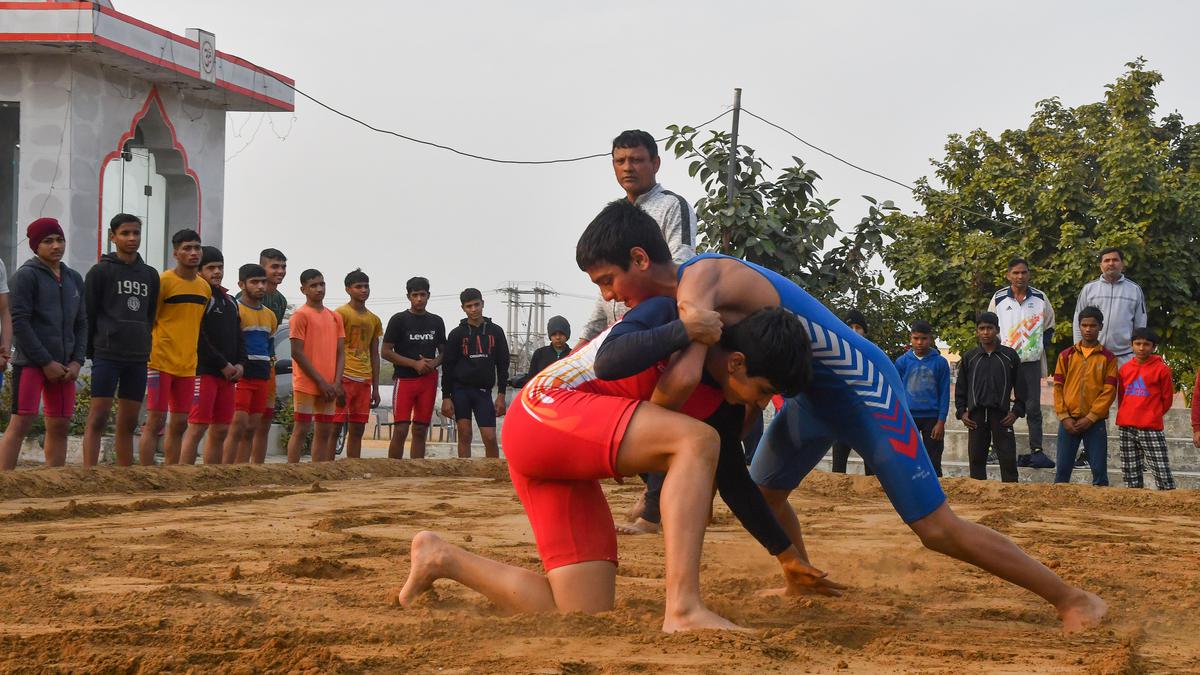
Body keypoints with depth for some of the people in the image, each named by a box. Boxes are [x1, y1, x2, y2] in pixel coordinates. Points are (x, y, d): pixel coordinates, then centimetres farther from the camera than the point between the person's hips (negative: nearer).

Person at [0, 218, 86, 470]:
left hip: (63, 366, 6)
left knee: (59, 426, 6)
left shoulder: (74, 279, 15)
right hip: (30, 363, -6)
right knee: (21, 423, -12)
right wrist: (46, 363, -13)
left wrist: (77, 361, 2)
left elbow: (81, 324, 17)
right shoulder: (26, 275, -5)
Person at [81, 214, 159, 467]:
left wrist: (143, 345, 12)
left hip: (138, 358, 5)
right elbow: (87, 314, -1)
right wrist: (92, 350, -2)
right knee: (98, 417, -9)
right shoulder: (100, 272, 0)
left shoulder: (150, 275, 14)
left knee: (129, 422, 7)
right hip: (107, 356, -5)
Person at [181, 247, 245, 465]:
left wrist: (241, 364, 4)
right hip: (204, 371, -8)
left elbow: (238, 337, 22)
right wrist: (223, 365, -12)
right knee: (197, 428, -12)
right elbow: (199, 339, -13)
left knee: (221, 430, 7)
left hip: (228, 374, 8)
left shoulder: (230, 301, 20)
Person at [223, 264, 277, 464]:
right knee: (238, 427, -13)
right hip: (241, 377, -7)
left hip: (262, 379, 7)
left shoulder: (270, 315, 18)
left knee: (251, 430, 6)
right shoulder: (234, 310, -6)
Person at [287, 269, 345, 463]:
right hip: (306, 384, -6)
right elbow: (297, 353, -10)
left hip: (329, 387, 6)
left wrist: (336, 383, -2)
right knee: (302, 430, -5)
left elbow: (340, 352, 12)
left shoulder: (335, 317, 14)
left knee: (324, 432, 6)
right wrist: (321, 381, -13)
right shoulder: (301, 315, -4)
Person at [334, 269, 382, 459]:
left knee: (357, 430, 8)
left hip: (364, 381, 6)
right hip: (344, 377, -6)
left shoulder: (374, 320, 17)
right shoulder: (341, 314, -3)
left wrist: (375, 388, 15)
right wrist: (337, 383, -16)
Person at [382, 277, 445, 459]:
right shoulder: (399, 320, -1)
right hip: (404, 379, -4)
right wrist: (415, 364, -13)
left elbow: (443, 352, 19)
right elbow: (385, 352, -4)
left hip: (428, 381, 4)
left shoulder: (436, 322, 12)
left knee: (420, 431, 5)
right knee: (400, 430, -9)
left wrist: (433, 364, -5)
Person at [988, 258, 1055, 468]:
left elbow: (1049, 327, 16)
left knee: (1033, 407, -2)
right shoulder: (999, 299, 2)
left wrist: (1041, 346, 5)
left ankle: (1036, 450, -2)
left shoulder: (1040, 298, 5)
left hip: (1031, 361, 0)